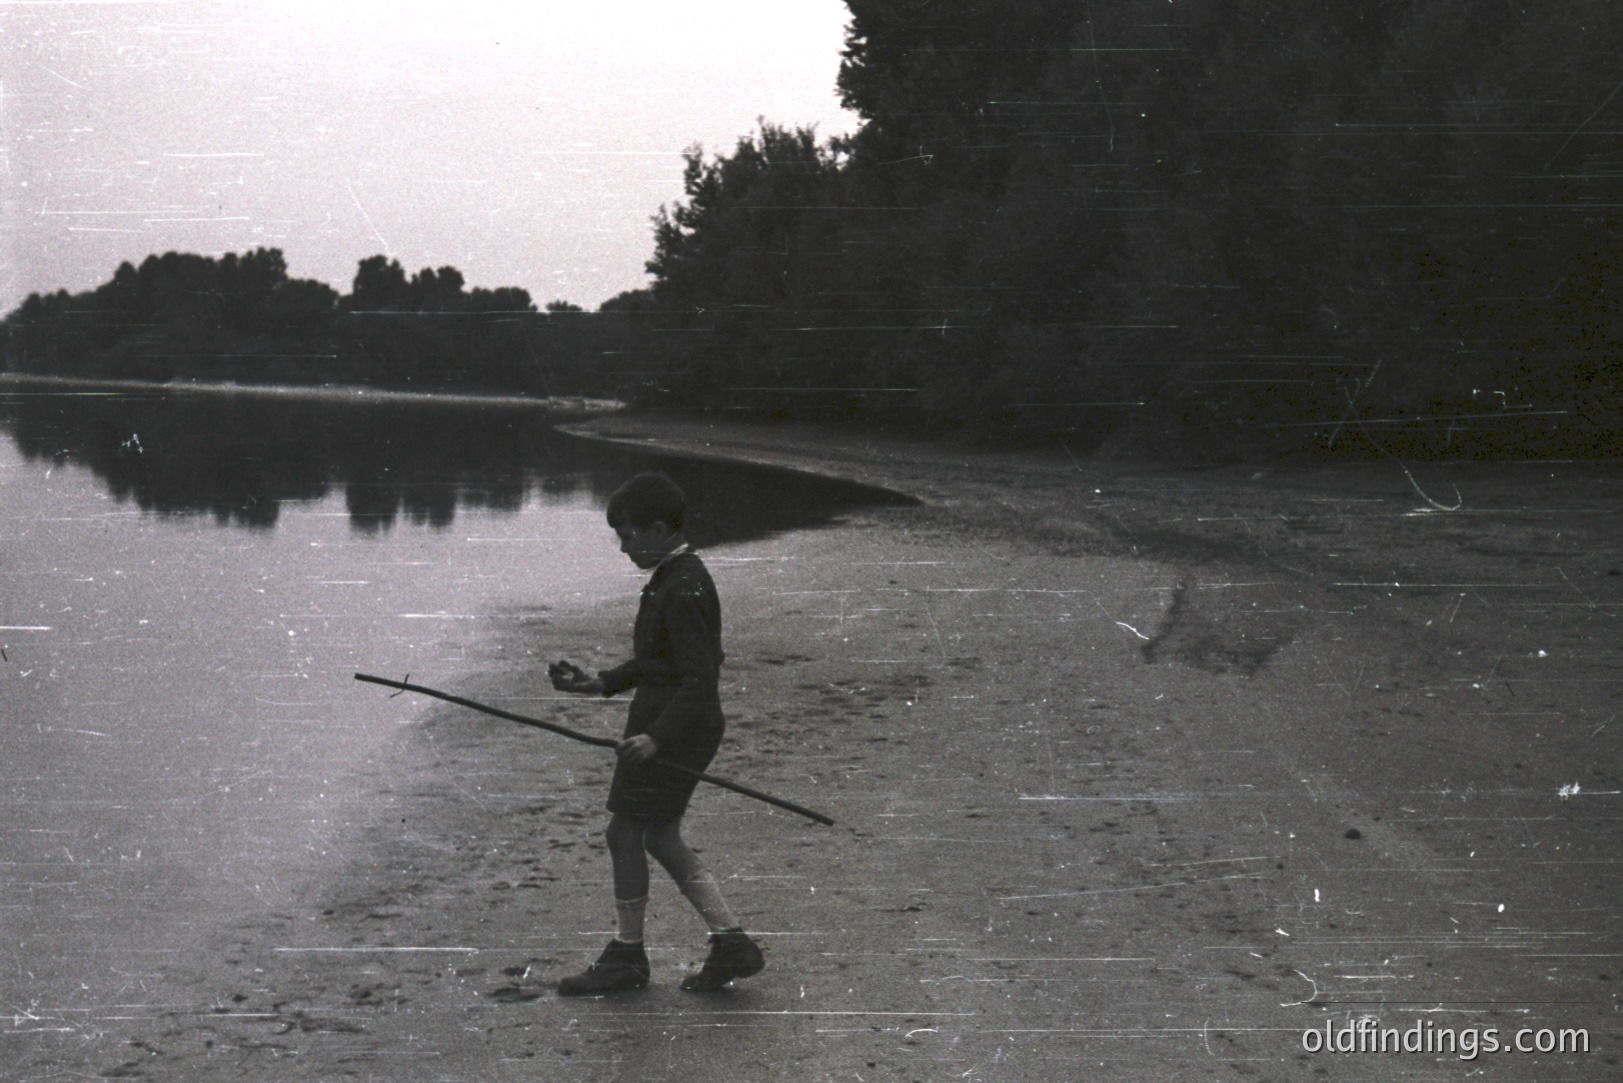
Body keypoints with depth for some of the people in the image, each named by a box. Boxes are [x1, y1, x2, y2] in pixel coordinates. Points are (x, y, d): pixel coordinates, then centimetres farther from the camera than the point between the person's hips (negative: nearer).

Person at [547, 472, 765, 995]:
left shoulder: (684, 592, -20)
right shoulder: (671, 577, 12)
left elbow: (700, 681, -24)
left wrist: (658, 738, -30)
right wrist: (600, 684, 14)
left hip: (672, 730, -10)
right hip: (662, 725, 10)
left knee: (625, 833, 0)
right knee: (660, 837, 14)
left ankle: (626, 958, 12)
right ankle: (731, 944, 15)